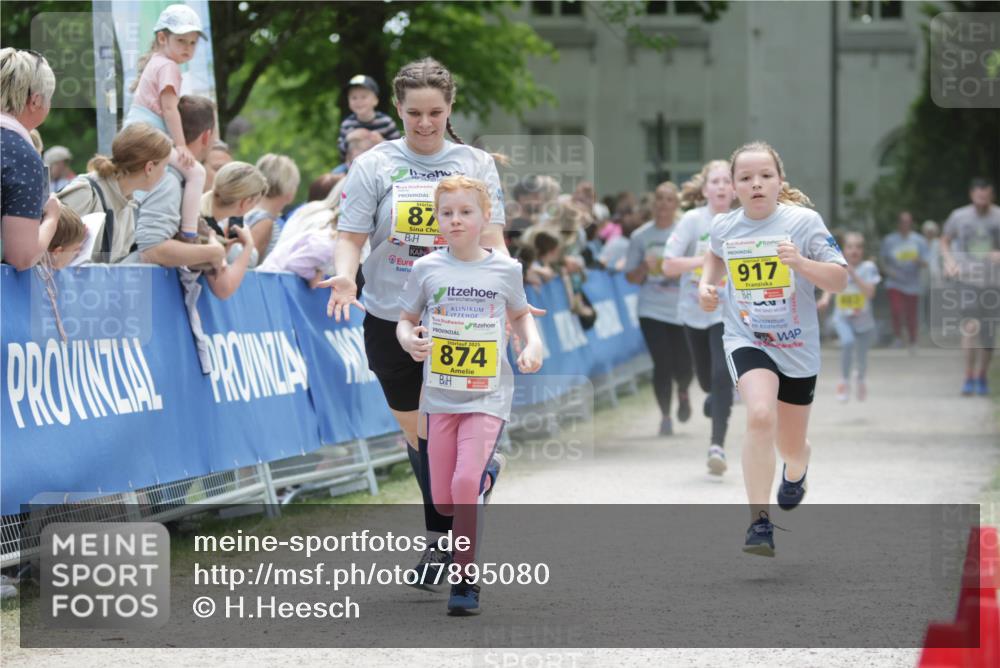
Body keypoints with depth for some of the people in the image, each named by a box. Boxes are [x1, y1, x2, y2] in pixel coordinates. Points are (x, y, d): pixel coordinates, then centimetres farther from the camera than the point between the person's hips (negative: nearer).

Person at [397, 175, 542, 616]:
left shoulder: (504, 270, 1)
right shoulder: (427, 269, 1)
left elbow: (520, 315, 18)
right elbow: (405, 320, 9)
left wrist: (533, 345, -1)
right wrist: (409, 340, -14)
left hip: (488, 395, -2)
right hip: (440, 395, 2)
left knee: (466, 483, -21)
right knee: (442, 501, 5)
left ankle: (465, 579, -12)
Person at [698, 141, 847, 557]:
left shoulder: (804, 221, -13)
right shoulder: (724, 227, -4)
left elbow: (840, 281, -13)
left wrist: (801, 262, -29)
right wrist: (706, 285, 3)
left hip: (797, 347, 0)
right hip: (746, 340, 0)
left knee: (791, 447, 14)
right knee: (760, 416, -29)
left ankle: (795, 471, 55)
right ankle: (759, 522, -22)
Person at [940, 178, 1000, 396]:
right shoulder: (959, 216, 1)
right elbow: (945, 241, 15)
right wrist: (949, 261, -2)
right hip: (967, 278, -1)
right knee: (970, 325, -17)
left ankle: (982, 378, 22)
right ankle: (969, 377, -14)